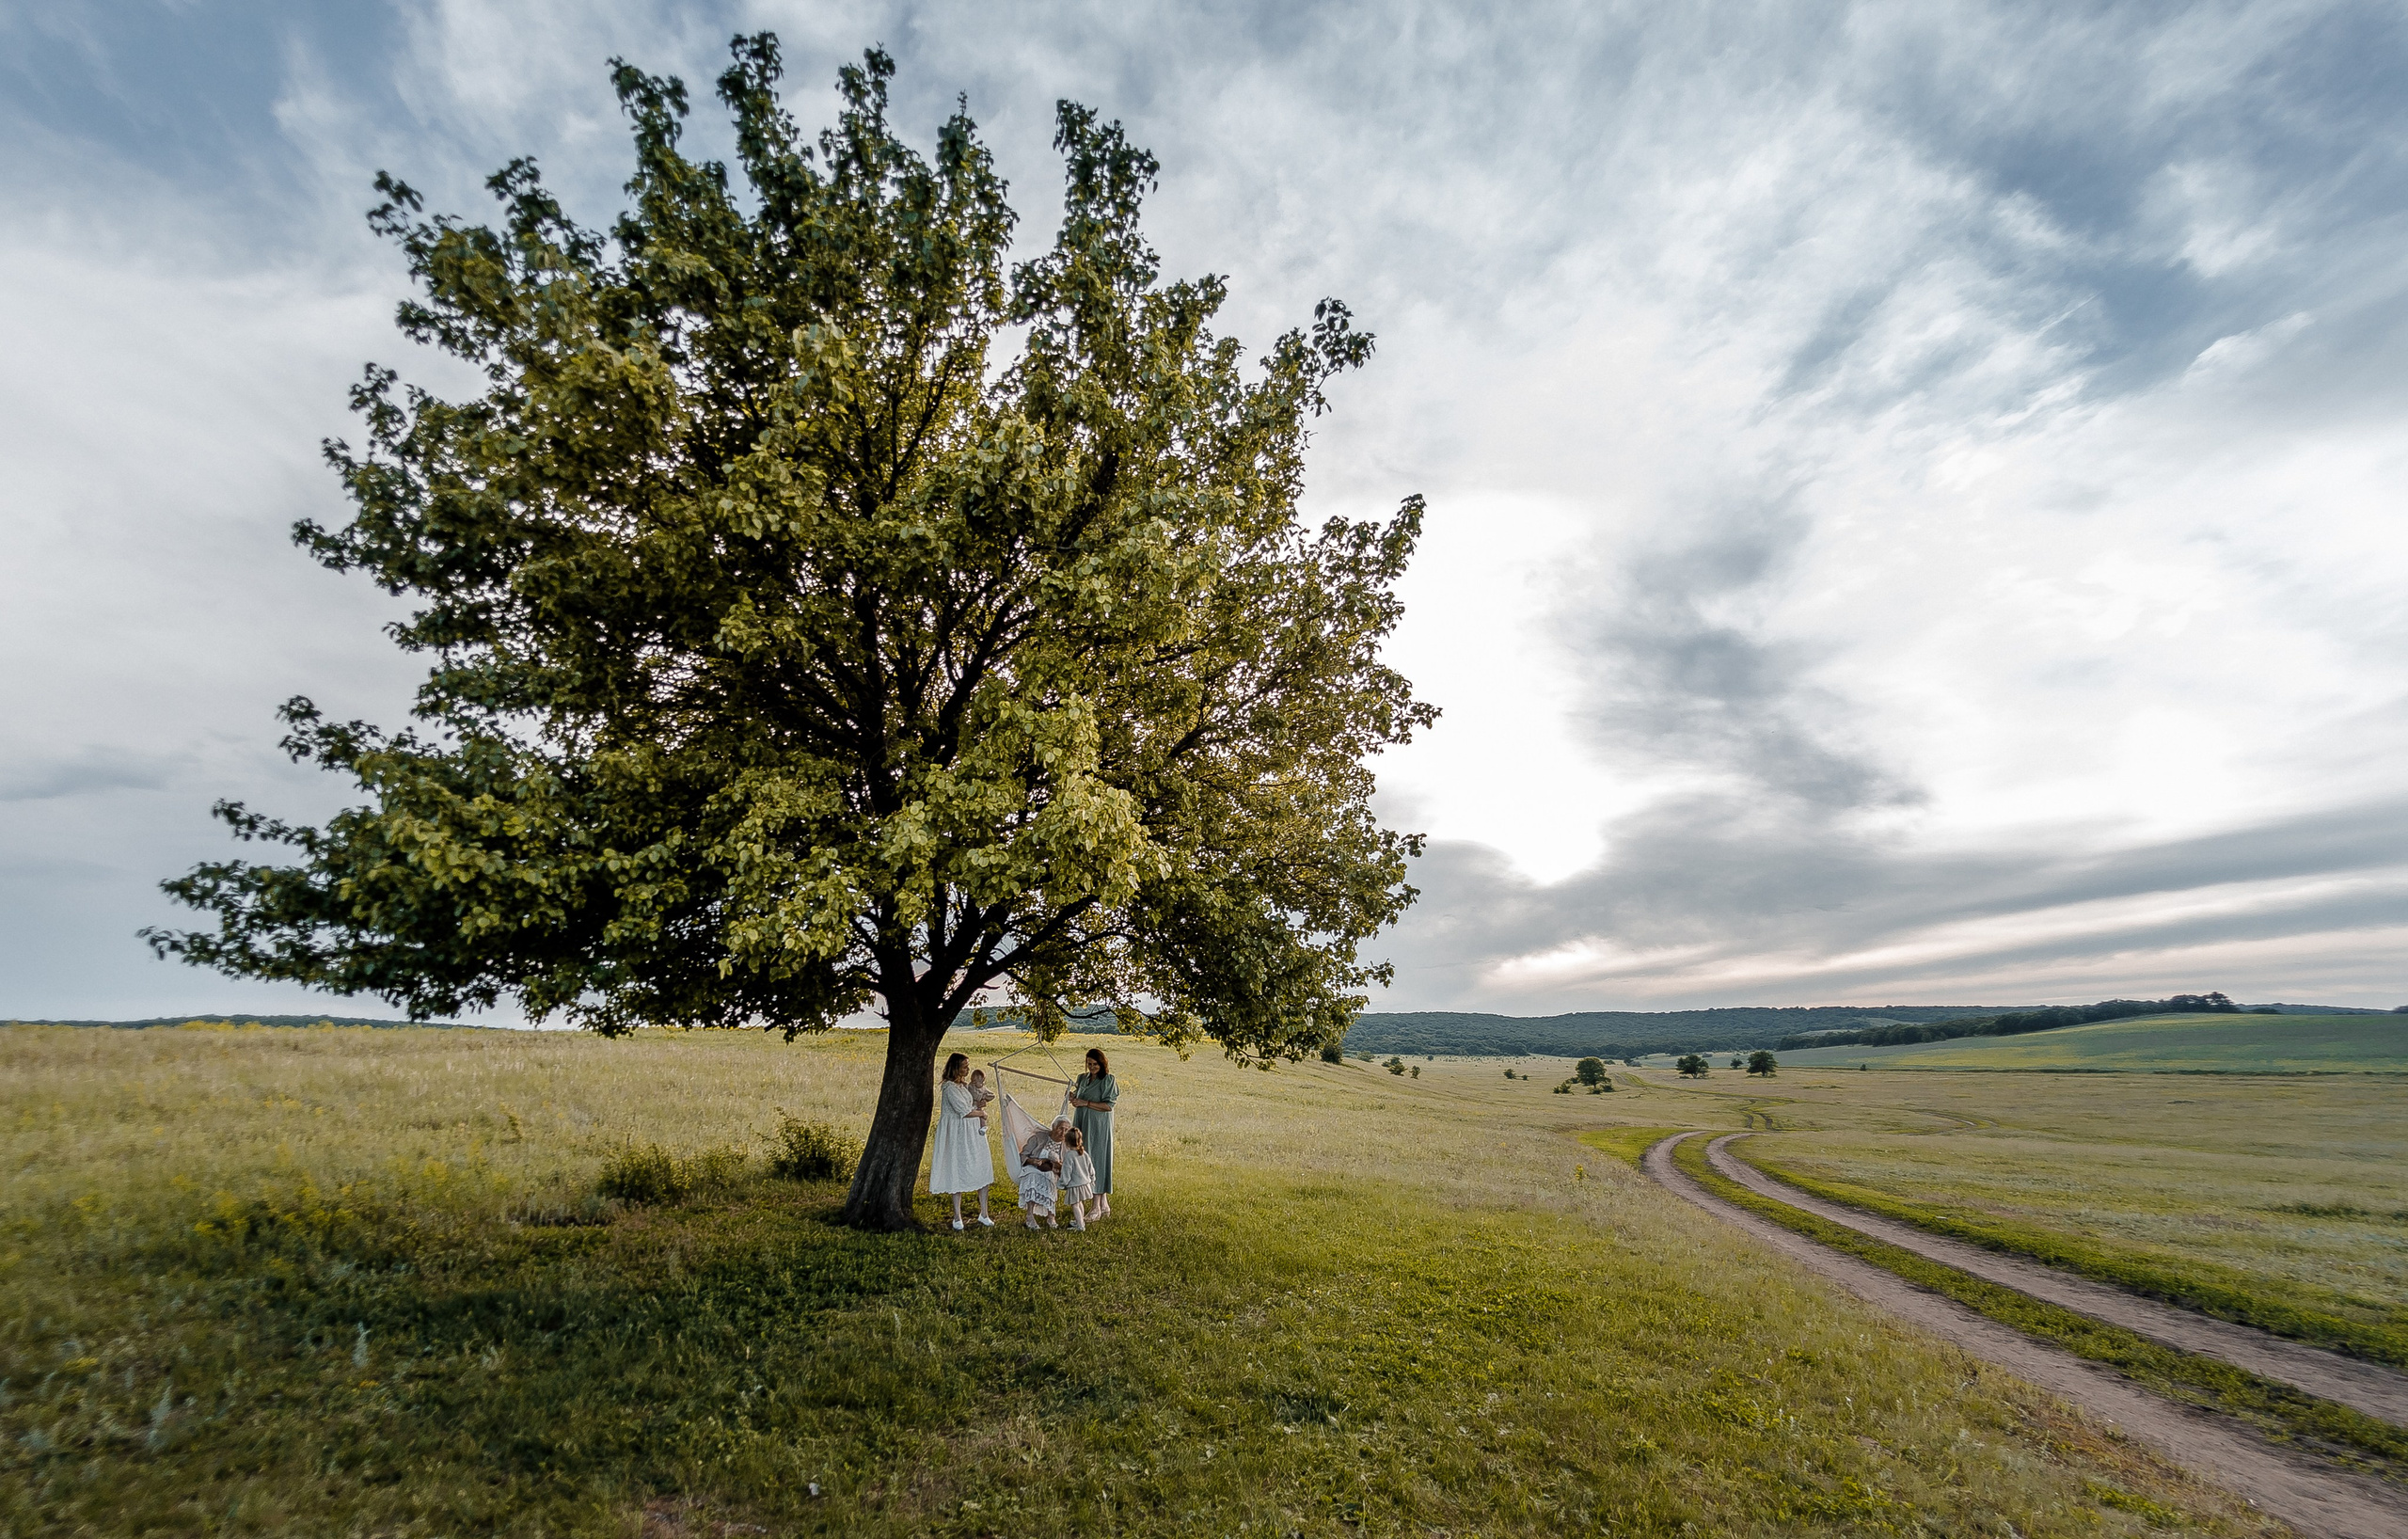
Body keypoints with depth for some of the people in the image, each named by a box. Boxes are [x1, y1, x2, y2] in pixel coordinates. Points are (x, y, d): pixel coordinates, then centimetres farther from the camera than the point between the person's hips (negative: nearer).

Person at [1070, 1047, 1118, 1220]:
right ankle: (1104, 1206, 16)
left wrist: (1086, 1103, -18)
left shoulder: (1108, 1080, -6)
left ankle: (1097, 1209, -1)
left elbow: (1108, 1106, -12)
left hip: (1098, 1127, -7)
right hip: (1082, 1124, 7)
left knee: (1096, 1161, -6)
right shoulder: (1082, 1078, 13)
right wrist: (1073, 1097, -4)